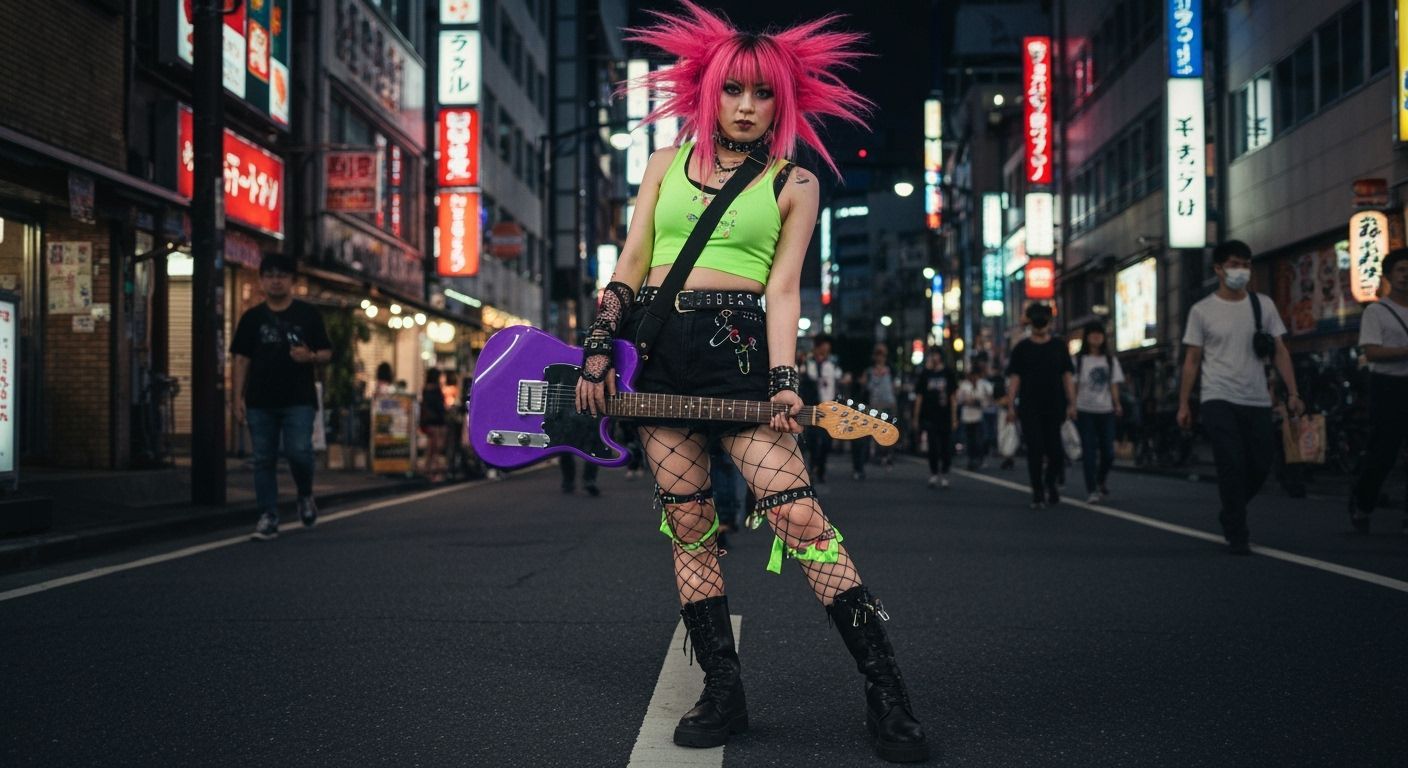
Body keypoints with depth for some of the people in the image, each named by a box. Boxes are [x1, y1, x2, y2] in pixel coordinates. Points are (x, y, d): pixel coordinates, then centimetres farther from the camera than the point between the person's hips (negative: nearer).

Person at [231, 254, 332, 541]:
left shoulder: (307, 314, 7)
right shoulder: (252, 318, 11)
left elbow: (326, 352, 8)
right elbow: (242, 358, 10)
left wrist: (310, 356, -15)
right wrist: (238, 397, 3)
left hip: (299, 400, -2)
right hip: (260, 401, 2)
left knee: (298, 451, -15)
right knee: (263, 460, 2)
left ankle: (305, 496, 14)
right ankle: (268, 518, 8)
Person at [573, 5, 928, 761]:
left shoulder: (793, 183, 7)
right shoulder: (666, 163, 15)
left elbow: (783, 288, 1)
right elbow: (631, 263, 12)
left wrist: (782, 378, -12)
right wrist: (599, 346, 2)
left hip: (736, 348, -3)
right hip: (656, 348, 4)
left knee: (796, 512, -15)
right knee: (688, 524, 3)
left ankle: (886, 696, -11)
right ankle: (723, 693, 12)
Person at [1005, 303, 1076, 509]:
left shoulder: (1059, 346, 9)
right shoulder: (1022, 348, 5)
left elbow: (1067, 376, 8)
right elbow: (1014, 378, 3)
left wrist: (1071, 403, 0)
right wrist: (1011, 405, -5)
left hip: (1055, 407, 1)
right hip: (1030, 409, -1)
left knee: (1055, 451, 2)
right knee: (1035, 451, -6)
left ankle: (1051, 483, 29)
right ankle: (1038, 494, 0)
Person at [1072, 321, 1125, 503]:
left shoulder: (1110, 360, 13)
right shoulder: (1079, 360, 2)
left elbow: (1114, 385, 10)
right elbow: (1074, 386, -1)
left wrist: (1117, 404, -6)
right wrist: (1072, 406, -12)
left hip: (1106, 411, 3)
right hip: (1085, 411, -3)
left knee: (1108, 451, 1)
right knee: (1089, 451, -6)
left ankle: (1101, 481, 27)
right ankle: (1091, 490, -3)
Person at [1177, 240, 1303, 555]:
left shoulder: (1263, 305, 8)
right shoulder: (1202, 311, 1)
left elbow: (1279, 351, 8)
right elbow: (1192, 360, 3)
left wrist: (1292, 393, -1)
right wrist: (1183, 404, -1)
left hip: (1257, 401, 3)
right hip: (1219, 400, -3)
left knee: (1259, 466, 4)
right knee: (1232, 466, -12)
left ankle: (1231, 515, 30)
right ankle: (1237, 535, -4)